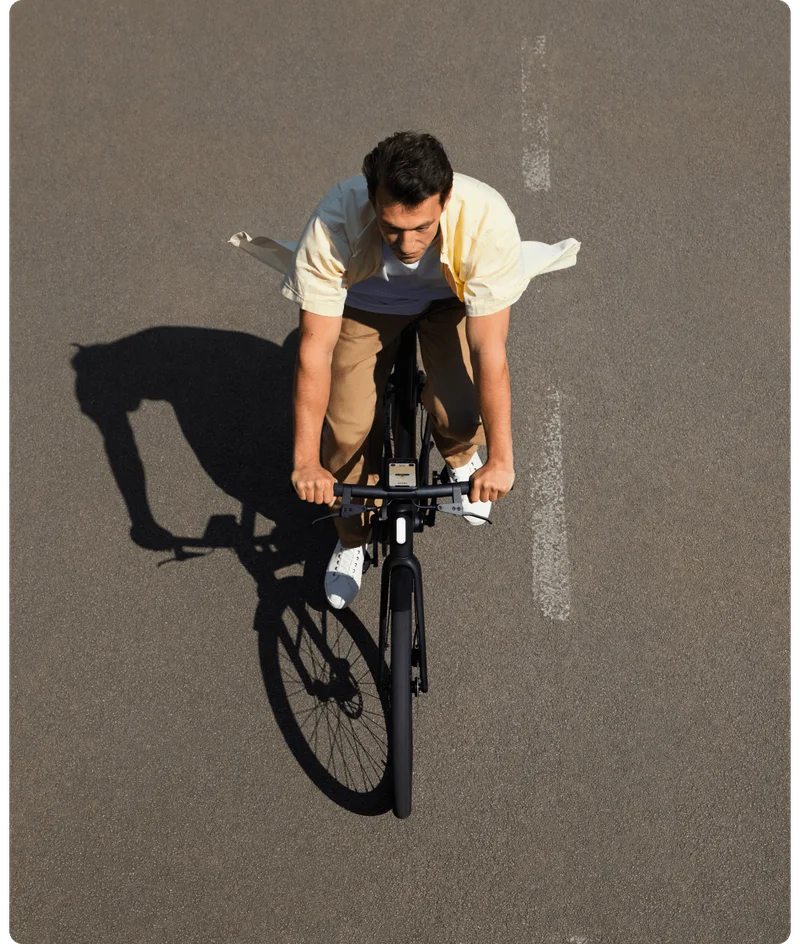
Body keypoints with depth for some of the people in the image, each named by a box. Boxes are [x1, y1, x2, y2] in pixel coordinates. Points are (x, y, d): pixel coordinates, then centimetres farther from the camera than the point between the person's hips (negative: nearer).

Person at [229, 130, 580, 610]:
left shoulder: (487, 220, -40)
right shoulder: (334, 224, -39)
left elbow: (490, 351, -35)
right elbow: (315, 351, -33)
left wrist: (501, 459, -31)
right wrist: (306, 460, -31)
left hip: (452, 296, 0)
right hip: (364, 300, 1)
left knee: (458, 413, -21)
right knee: (349, 429, -10)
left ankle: (461, 456, 19)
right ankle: (352, 538, 20)